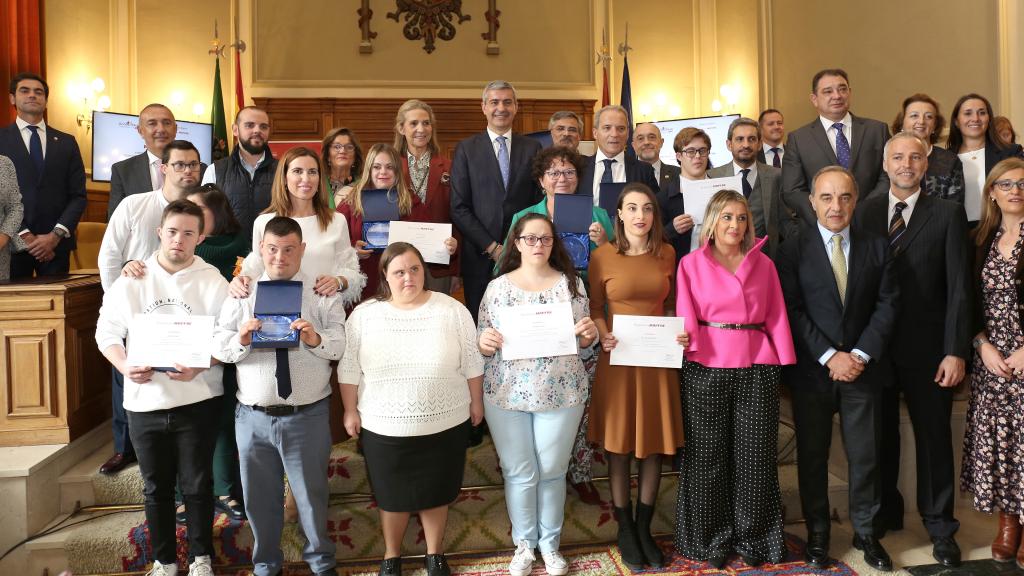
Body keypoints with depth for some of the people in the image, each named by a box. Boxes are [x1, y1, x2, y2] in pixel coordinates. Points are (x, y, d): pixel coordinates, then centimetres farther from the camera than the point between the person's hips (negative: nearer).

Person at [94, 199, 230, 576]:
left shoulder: (213, 282, -4)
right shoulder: (131, 279, 2)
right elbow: (107, 331, 4)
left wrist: (200, 366, -22)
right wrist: (125, 367, -13)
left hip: (197, 400, -2)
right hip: (144, 401, 2)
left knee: (197, 485, 7)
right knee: (156, 487, 14)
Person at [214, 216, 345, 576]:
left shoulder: (323, 295, -2)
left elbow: (342, 345, -12)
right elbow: (218, 347, -3)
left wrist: (316, 340, -31)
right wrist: (241, 340, -24)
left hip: (308, 416, -2)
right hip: (253, 416, 2)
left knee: (312, 494, 13)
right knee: (259, 496, 17)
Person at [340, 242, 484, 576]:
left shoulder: (452, 310, -7)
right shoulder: (364, 315, -6)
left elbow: (472, 363, 0)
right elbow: (349, 369, 0)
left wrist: (476, 403, 4)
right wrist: (351, 411, 2)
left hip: (444, 425, 0)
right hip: (383, 428, 0)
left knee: (436, 492, 15)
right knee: (392, 495, 15)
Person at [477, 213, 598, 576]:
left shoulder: (572, 284, 1)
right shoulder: (497, 287, -2)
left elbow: (583, 348, 6)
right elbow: (483, 342, 2)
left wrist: (588, 335, -16)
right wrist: (484, 342, -20)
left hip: (561, 395, 1)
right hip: (507, 395, 0)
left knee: (552, 471, 12)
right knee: (519, 473, 10)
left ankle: (550, 543, 32)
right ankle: (524, 543, 30)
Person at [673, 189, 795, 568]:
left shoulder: (763, 264, 11)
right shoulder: (691, 264, 6)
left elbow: (776, 317, 9)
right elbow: (686, 317, 1)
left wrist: (785, 362, 1)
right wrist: (686, 340, -18)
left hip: (757, 371, 2)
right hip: (705, 370, -1)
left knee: (754, 456, 7)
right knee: (708, 456, 5)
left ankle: (752, 537, 23)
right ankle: (712, 538, 20)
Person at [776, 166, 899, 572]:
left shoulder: (876, 246, 5)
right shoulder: (792, 250, -3)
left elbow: (887, 305, 1)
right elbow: (793, 311, -8)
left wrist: (861, 354, -10)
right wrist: (829, 356, -14)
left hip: (862, 367, 2)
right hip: (811, 370, -2)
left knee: (865, 454, 9)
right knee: (812, 455, 8)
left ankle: (866, 532, 26)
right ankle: (817, 533, 23)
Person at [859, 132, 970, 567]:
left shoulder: (948, 214, -2)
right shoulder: (864, 212, 3)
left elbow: (959, 287, -6)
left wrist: (955, 351, -12)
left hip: (926, 348, -2)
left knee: (934, 437, 8)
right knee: (880, 435, 14)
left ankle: (939, 526, 24)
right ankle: (886, 512, 32)